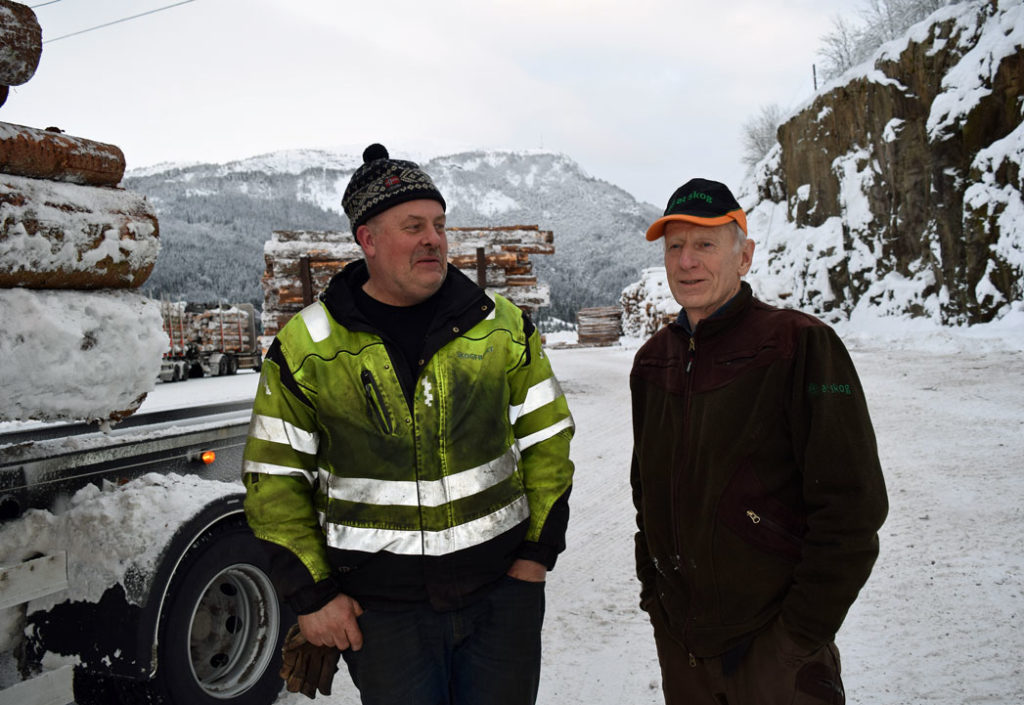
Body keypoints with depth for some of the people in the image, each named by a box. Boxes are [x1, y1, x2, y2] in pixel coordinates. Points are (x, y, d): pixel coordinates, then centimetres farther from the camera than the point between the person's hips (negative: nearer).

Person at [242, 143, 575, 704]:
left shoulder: (504, 327, -1)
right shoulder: (304, 348, -5)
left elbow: (547, 440, 6)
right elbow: (274, 478, 0)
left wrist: (538, 553, 2)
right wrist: (311, 594, -3)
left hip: (501, 590, 2)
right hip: (382, 607, -1)